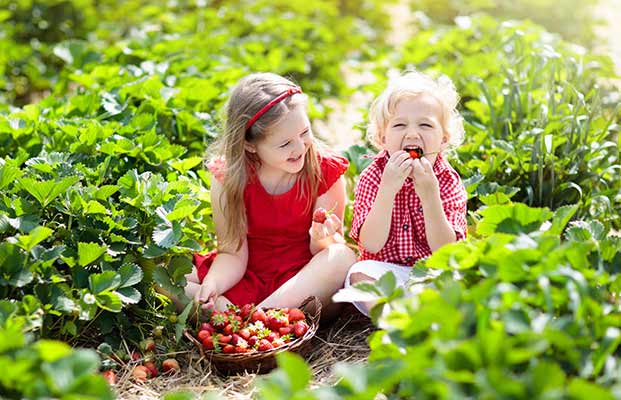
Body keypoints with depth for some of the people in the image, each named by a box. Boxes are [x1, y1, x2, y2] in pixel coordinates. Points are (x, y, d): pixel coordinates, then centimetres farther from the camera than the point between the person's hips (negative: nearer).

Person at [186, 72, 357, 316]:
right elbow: (232, 253, -10)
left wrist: (321, 239, -31)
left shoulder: (325, 171, -11)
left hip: (302, 278, 0)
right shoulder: (228, 177, -10)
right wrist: (211, 285, -31)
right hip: (246, 278, 1)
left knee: (343, 257, -34)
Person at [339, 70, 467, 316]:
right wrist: (387, 188, -30)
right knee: (359, 274, -29)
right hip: (385, 274, 0)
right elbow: (371, 245, -19)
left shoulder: (449, 182, -7)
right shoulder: (372, 178, -8)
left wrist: (429, 194, -29)